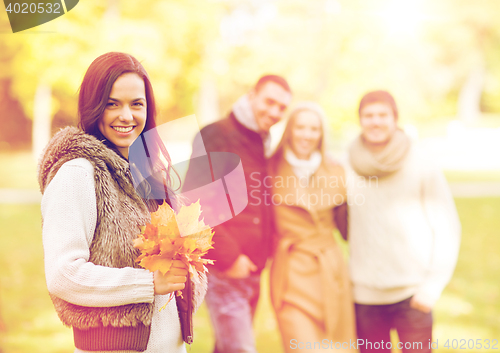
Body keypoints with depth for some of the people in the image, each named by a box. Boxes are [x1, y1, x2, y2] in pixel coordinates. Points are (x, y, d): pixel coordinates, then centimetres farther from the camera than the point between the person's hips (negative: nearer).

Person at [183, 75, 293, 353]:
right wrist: (228, 256, -18)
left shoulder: (265, 147, 15)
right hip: (223, 269, -8)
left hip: (251, 269, 8)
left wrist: (263, 255, 12)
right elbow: (195, 202, -17)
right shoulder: (216, 136, -10)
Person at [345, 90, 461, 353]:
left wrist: (433, 285, -9)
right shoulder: (350, 170, 4)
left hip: (412, 294, -2)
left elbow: (447, 229, -2)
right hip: (365, 295, 2)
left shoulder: (422, 169, -3)